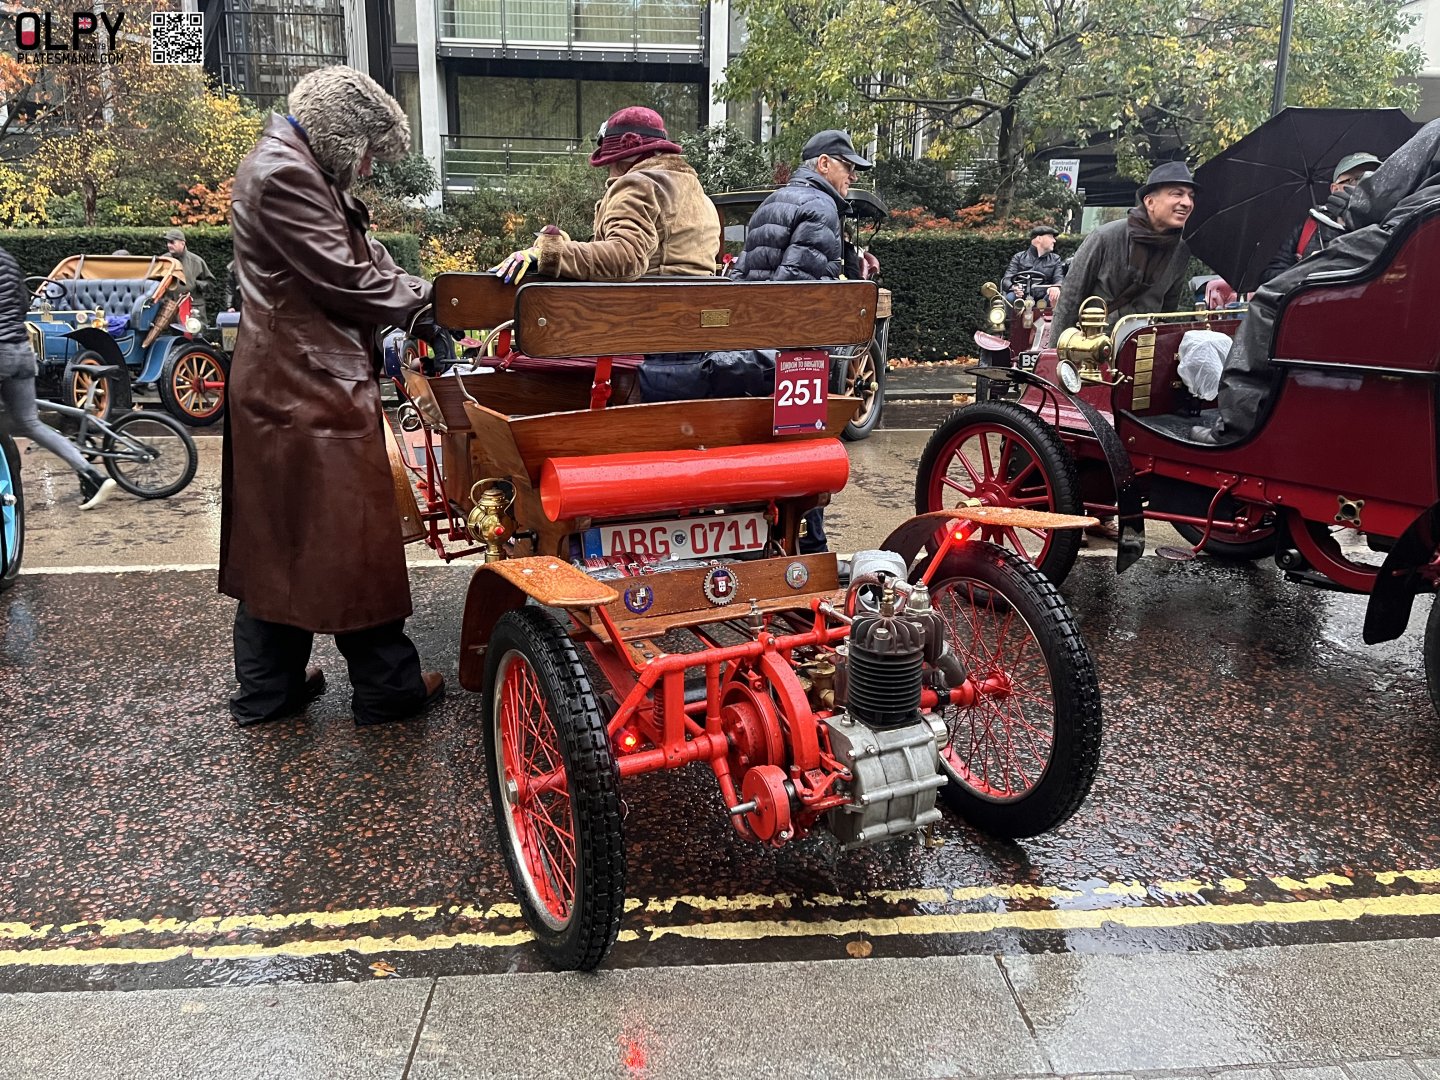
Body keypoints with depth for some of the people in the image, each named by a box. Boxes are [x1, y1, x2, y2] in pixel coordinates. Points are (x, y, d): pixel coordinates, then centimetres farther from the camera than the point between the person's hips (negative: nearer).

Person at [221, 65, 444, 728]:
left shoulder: (292, 169, 19)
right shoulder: (284, 175, -15)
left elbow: (359, 260, 15)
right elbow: (347, 280, -18)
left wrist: (417, 300, 3)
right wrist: (428, 303, -5)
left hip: (276, 385, 11)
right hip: (314, 391, -11)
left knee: (275, 538, 14)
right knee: (350, 539, -1)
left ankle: (266, 688, 25)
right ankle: (387, 687, 12)